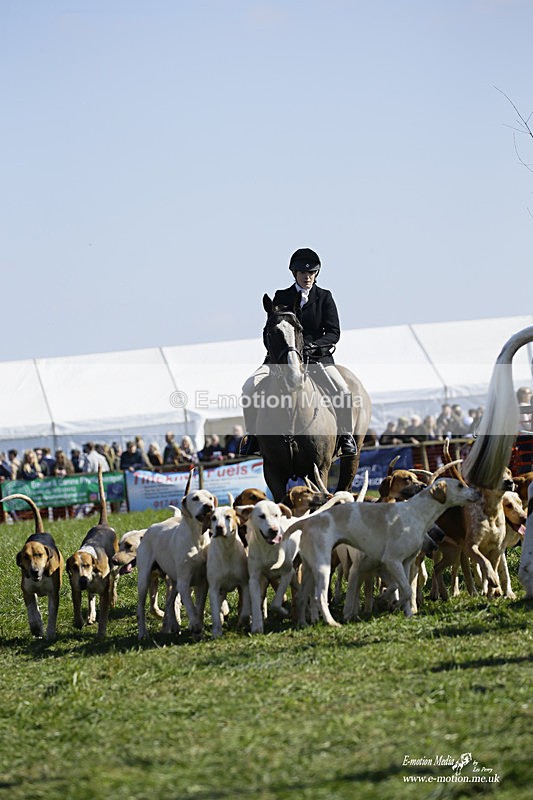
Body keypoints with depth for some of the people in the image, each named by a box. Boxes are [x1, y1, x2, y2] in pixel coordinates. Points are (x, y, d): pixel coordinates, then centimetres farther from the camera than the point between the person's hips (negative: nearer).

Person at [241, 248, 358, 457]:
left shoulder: (324, 297, 7)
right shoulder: (281, 297, 10)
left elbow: (334, 333, 1)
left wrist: (313, 345, -18)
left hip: (318, 356, -1)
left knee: (344, 391, -25)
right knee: (250, 387, -20)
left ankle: (345, 435, -4)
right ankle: (252, 434, -3)